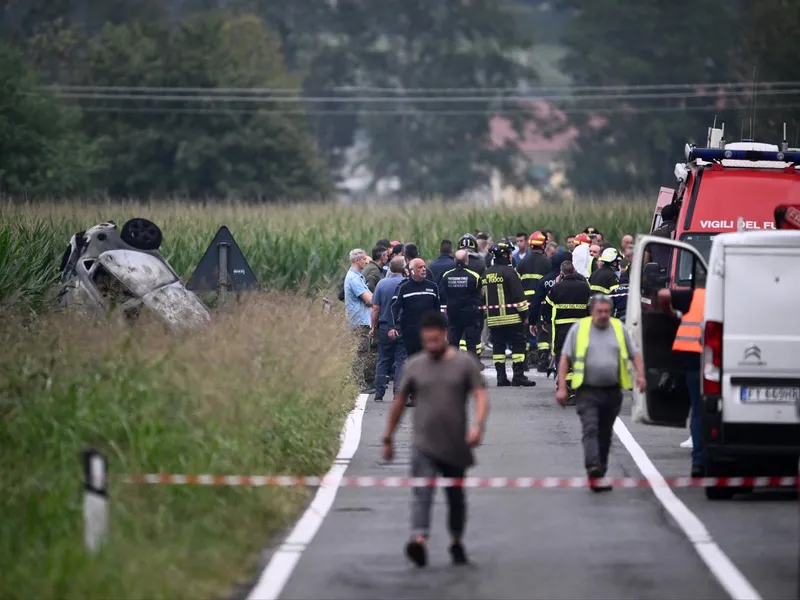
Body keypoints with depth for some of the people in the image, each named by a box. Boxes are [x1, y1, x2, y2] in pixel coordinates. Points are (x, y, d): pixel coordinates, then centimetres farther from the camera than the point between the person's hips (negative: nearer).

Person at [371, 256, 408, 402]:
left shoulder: (382, 284, -3)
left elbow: (375, 309, -2)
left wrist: (374, 327, 7)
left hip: (385, 327, 2)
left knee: (383, 361, 10)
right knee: (401, 361, 3)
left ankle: (379, 393, 9)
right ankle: (398, 393, -3)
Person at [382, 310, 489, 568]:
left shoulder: (464, 363, 1)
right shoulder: (415, 366, 5)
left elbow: (481, 396, -7)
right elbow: (399, 402, 13)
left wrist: (478, 425, -25)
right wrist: (388, 438, 15)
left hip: (456, 447, 1)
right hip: (424, 446, 0)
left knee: (456, 497, 15)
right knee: (422, 493, -18)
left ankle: (456, 543, 31)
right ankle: (419, 540, -34)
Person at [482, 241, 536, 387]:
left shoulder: (486, 274, 12)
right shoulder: (508, 272, -12)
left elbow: (484, 296, 18)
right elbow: (518, 295, -14)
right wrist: (524, 314, -9)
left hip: (493, 318, 7)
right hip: (511, 317, -7)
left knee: (498, 346, 9)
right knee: (518, 345, -2)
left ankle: (501, 376, 7)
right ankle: (518, 376, -7)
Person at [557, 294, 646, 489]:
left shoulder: (619, 329, 10)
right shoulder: (578, 329, 2)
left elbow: (634, 355, 16)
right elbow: (565, 359, 2)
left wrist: (640, 374, -2)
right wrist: (561, 387, -5)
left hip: (612, 391, 3)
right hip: (587, 391, -3)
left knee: (605, 434, 10)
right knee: (590, 429, -18)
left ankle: (601, 472, 19)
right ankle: (593, 467, -29)